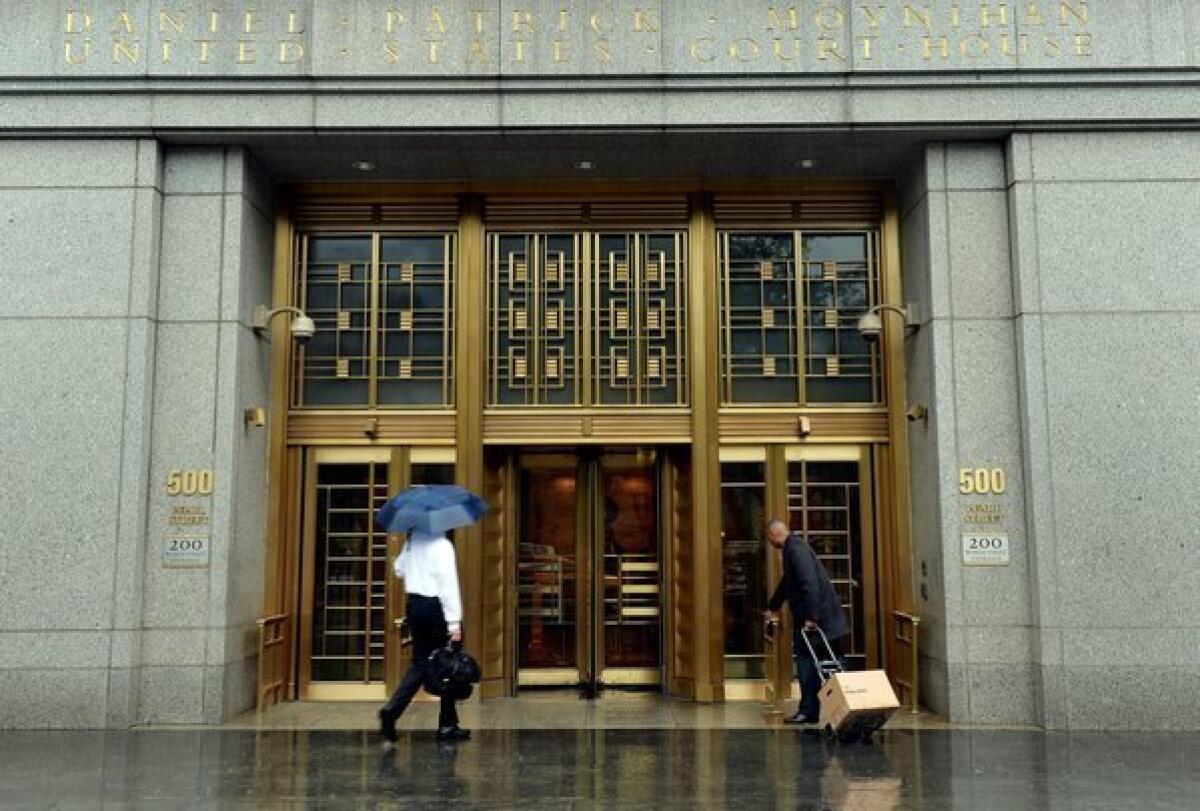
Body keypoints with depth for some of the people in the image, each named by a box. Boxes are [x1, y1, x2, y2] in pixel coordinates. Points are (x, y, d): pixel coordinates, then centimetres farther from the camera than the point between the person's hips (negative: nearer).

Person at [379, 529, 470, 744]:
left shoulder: (413, 540, 6)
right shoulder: (442, 545, -16)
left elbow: (399, 569, 20)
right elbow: (448, 584, -19)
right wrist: (454, 623, -19)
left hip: (414, 605, 7)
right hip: (436, 607, -6)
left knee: (420, 663, 13)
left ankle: (391, 710, -5)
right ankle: (448, 726, 15)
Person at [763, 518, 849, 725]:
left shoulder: (796, 549, -15)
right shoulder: (792, 548, 18)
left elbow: (809, 583, -24)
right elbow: (787, 583, 32)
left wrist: (812, 617, -24)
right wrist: (773, 607, 42)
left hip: (816, 617, -10)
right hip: (808, 616, 10)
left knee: (807, 662, -3)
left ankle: (809, 712, 3)